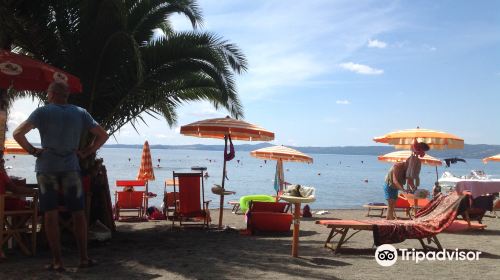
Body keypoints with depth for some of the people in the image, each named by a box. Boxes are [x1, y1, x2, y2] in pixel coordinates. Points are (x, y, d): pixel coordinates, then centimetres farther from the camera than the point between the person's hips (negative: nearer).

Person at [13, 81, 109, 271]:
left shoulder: (43, 112, -2)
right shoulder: (80, 113, 5)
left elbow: (17, 133, -10)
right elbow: (103, 135, 4)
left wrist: (32, 150, 0)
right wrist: (87, 152, 6)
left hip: (46, 167, -1)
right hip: (71, 167, 1)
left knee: (50, 215, 4)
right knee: (78, 213, 8)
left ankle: (57, 261, 5)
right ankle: (84, 258, 9)